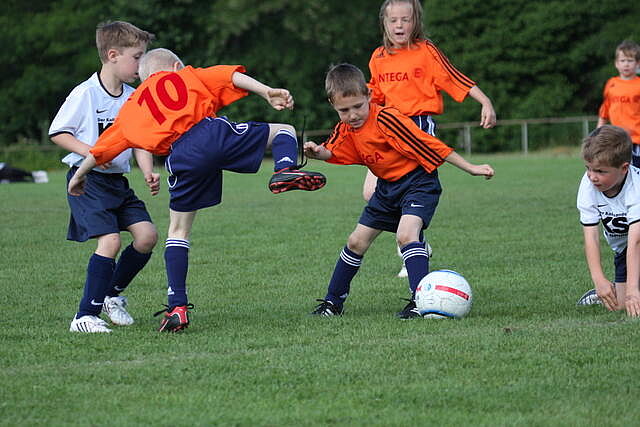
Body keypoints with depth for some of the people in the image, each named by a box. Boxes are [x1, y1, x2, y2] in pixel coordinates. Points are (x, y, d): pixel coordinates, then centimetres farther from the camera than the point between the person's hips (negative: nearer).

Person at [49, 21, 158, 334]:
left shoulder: (133, 98, 6)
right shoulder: (85, 94, -12)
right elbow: (57, 132, -7)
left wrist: (149, 173, -7)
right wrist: (89, 152, -21)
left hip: (117, 181, 7)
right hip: (87, 180, -7)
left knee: (147, 235, -5)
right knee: (110, 240, -20)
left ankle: (112, 294, 18)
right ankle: (85, 316, -12)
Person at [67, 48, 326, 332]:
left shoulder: (130, 108, 31)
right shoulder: (187, 76, 27)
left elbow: (100, 150, 32)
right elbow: (232, 77, 10)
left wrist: (78, 177, 46)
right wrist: (268, 93, 2)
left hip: (182, 157, 2)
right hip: (213, 132, -2)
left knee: (178, 230, 17)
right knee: (284, 132, 17)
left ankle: (177, 307, 10)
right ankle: (284, 169, -17)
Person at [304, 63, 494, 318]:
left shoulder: (386, 119, -26)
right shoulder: (345, 130, -3)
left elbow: (428, 144, -26)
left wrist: (470, 168, -23)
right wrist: (316, 152, -23)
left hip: (417, 183, -8)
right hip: (387, 188, 8)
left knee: (406, 234, -30)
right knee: (357, 242, 11)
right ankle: (333, 302, 25)